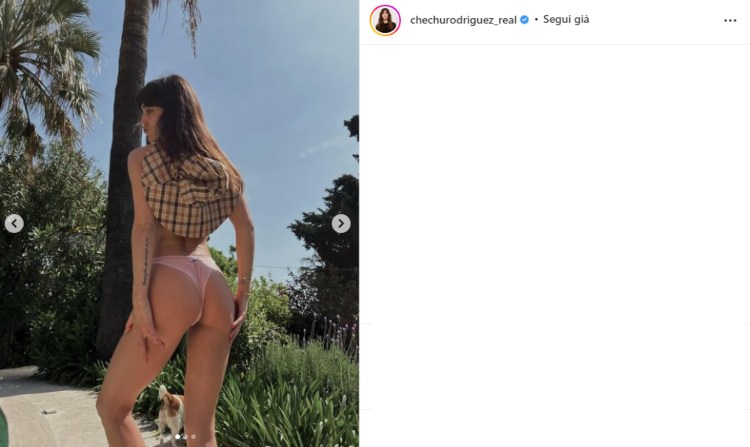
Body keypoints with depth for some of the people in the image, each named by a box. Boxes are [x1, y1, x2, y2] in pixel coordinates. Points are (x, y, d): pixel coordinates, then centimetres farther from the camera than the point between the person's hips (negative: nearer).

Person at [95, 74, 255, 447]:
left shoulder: (142, 157, 5)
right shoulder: (219, 167, 18)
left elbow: (145, 226, -7)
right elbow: (246, 230, 11)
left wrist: (140, 297, -12)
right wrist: (243, 295, 11)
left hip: (171, 283, -5)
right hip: (216, 287, 5)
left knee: (111, 406, 13)